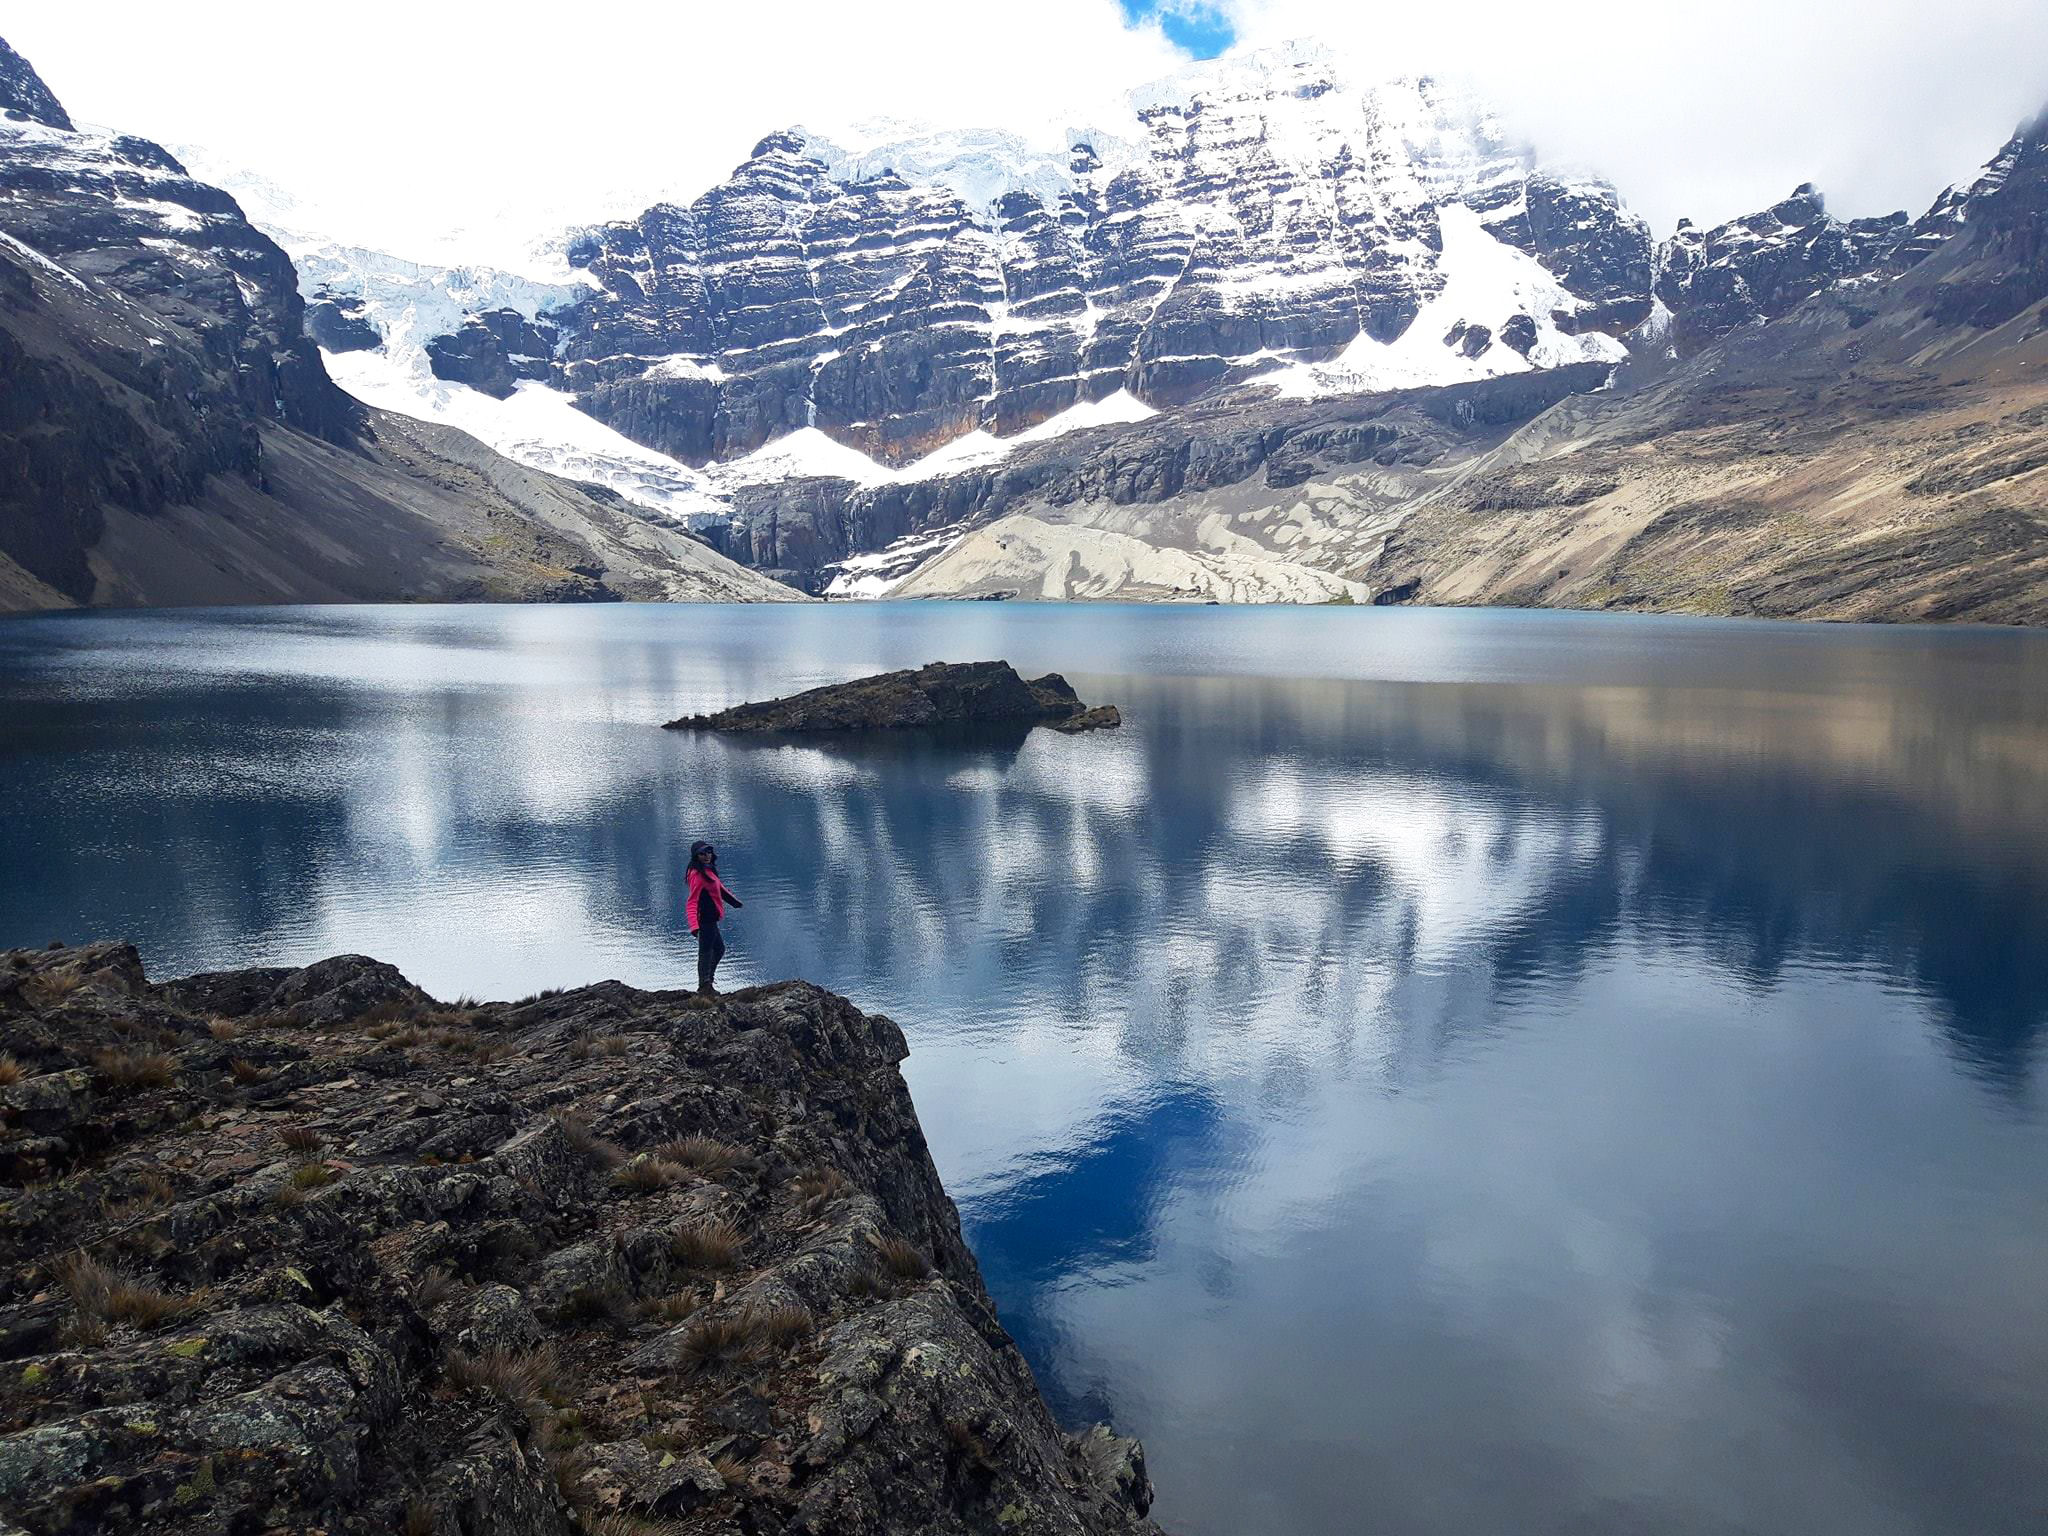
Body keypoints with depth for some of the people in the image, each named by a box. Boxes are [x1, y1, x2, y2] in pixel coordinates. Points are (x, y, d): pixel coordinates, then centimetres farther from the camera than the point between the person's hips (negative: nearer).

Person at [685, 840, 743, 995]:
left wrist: (735, 901, 39)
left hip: (710, 919, 10)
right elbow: (693, 901, -24)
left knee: (719, 949, 20)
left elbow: (720, 888, 27)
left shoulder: (708, 871, 11)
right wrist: (694, 925, -34)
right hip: (705, 919, -10)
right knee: (705, 952, -2)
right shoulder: (697, 875, -18)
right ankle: (705, 987, 6)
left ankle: (705, 984, 28)